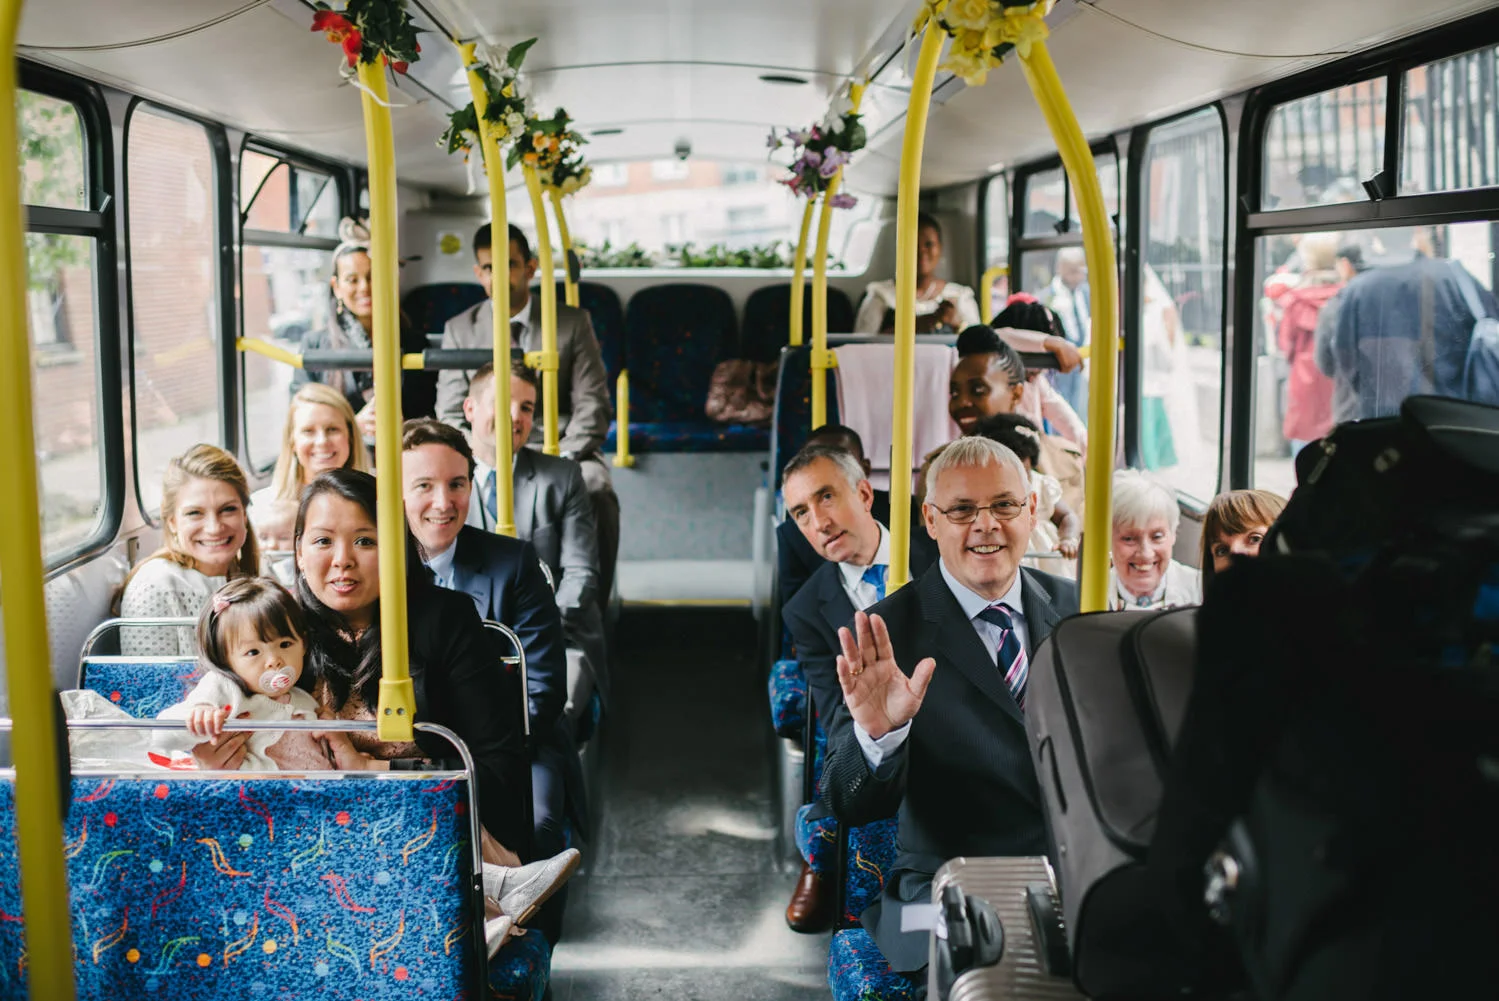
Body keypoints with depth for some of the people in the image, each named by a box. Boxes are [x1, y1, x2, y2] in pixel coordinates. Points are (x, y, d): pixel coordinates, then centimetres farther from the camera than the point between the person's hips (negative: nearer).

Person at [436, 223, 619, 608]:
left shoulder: (572, 322, 6)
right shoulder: (459, 330, 10)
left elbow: (593, 405, 1)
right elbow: (450, 416, 5)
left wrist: (560, 461, -15)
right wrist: (485, 459, -14)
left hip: (562, 449, -1)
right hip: (487, 454, 1)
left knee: (597, 493, -34)